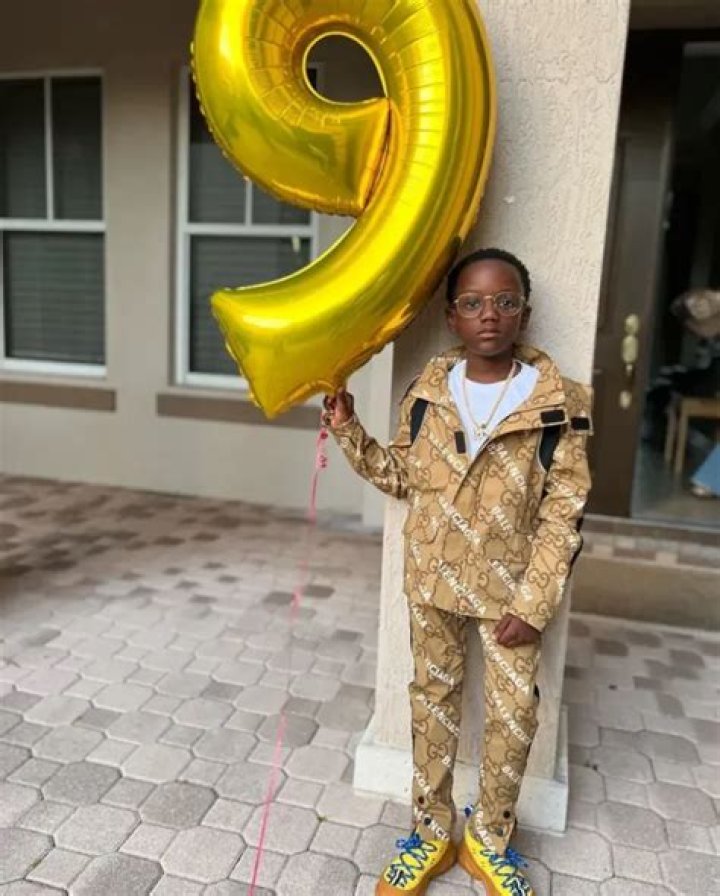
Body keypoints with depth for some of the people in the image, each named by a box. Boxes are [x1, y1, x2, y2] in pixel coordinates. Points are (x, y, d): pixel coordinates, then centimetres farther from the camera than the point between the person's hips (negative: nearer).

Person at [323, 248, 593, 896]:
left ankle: (489, 837, 36)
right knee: (433, 701, 15)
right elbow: (401, 477, 7)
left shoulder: (556, 404, -13)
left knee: (514, 713, 10)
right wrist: (348, 430, -5)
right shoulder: (428, 391, -4)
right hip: (433, 580, 2)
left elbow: (563, 515, -10)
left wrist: (534, 604, -13)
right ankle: (432, 832, 36)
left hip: (511, 588, -2)